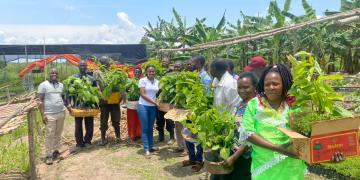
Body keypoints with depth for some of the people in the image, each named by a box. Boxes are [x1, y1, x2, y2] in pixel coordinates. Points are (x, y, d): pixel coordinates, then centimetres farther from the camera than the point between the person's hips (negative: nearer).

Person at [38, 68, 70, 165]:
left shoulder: (61, 85, 13)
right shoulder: (43, 85, -3)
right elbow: (41, 101, -6)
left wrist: (68, 107, 12)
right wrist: (43, 114, -12)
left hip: (61, 113, 5)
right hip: (49, 114, -5)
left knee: (58, 134, 10)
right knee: (49, 135, -3)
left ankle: (56, 151, 23)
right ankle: (48, 155, 4)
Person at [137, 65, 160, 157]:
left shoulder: (157, 82, 8)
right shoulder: (142, 80, -6)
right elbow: (142, 94, -12)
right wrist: (154, 102, -17)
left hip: (153, 107, 4)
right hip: (143, 106, -4)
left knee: (150, 128, 12)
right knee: (145, 128, -2)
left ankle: (151, 146, 23)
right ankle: (146, 149, 2)